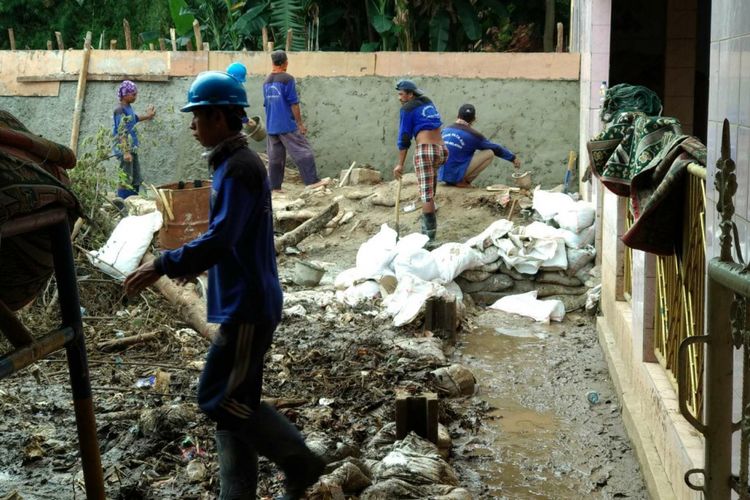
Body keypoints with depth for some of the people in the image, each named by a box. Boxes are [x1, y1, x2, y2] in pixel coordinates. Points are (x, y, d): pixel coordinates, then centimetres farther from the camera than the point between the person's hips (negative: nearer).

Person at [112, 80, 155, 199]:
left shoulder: (128, 108, 11)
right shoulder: (120, 110, -16)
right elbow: (122, 133, -21)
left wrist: (147, 116, 50)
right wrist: (126, 152, -26)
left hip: (132, 149, 10)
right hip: (124, 150, -10)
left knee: (136, 180, 13)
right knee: (126, 180, -9)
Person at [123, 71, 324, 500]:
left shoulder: (238, 169, -18)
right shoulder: (237, 162, 14)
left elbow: (220, 238, -27)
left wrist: (164, 265, -21)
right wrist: (190, 264, 20)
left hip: (248, 306, -10)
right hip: (246, 302, 10)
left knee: (220, 399, -5)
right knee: (233, 400, 12)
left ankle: (299, 462, 5)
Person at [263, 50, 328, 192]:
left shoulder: (267, 82, 10)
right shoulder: (287, 79, -10)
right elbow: (294, 103, -12)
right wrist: (300, 123, -6)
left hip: (271, 126, 7)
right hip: (287, 125, -7)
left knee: (275, 157, 9)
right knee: (303, 152, -3)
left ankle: (275, 186, 9)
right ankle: (312, 181, -7)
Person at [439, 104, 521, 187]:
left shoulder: (445, 130, 9)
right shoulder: (472, 135, -8)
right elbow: (495, 148, 5)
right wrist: (513, 158, 19)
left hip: (441, 175, 7)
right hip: (455, 175, -7)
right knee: (490, 153, -2)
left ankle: (452, 181, 13)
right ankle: (463, 181, -3)